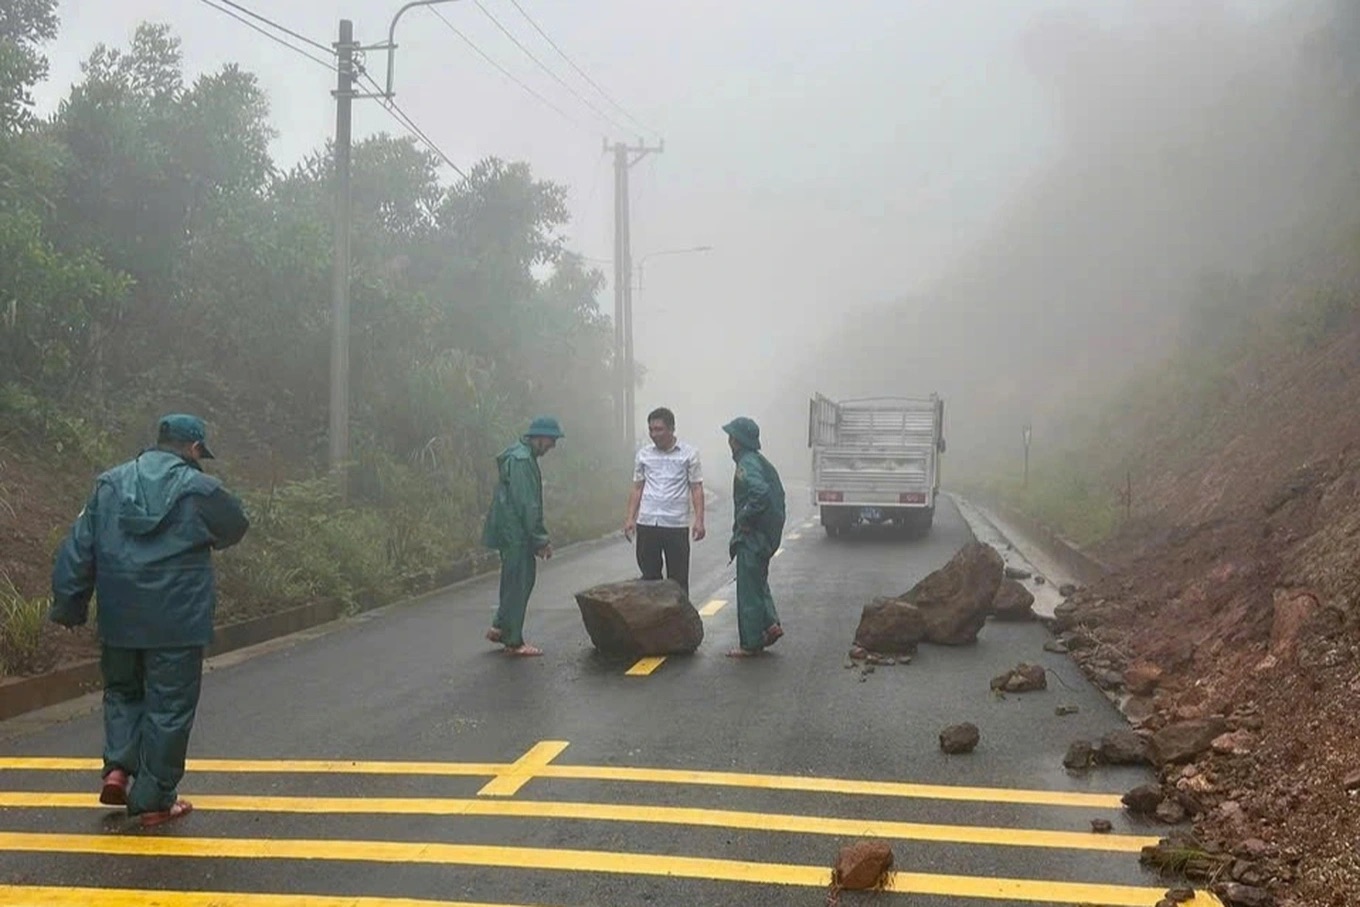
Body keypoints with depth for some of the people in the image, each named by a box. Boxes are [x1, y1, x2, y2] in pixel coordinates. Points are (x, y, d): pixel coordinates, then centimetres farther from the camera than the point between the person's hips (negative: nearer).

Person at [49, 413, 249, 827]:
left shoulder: (109, 484, 5)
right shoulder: (200, 489, -8)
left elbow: (78, 550, 4)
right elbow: (235, 527, 8)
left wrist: (69, 605, 10)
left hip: (119, 622, 4)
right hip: (178, 624, -4)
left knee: (122, 691, 25)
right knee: (169, 708, 5)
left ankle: (119, 766, 9)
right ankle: (152, 799, 10)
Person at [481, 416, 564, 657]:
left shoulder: (523, 456, 15)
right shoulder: (521, 459, -18)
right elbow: (526, 504, -21)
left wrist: (538, 538, 20)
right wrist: (541, 539, -18)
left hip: (516, 533, 10)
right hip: (514, 533, -10)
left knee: (524, 578, 16)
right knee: (518, 583, -3)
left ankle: (500, 627, 24)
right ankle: (514, 642, 5)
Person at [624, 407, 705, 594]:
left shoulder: (689, 453, 0)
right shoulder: (643, 455, 9)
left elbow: (696, 489, 0)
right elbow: (637, 488, 14)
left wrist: (699, 520, -9)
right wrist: (630, 518, 5)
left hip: (676, 524, -3)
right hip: (646, 524, 3)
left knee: (678, 579, 3)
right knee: (649, 577, 7)